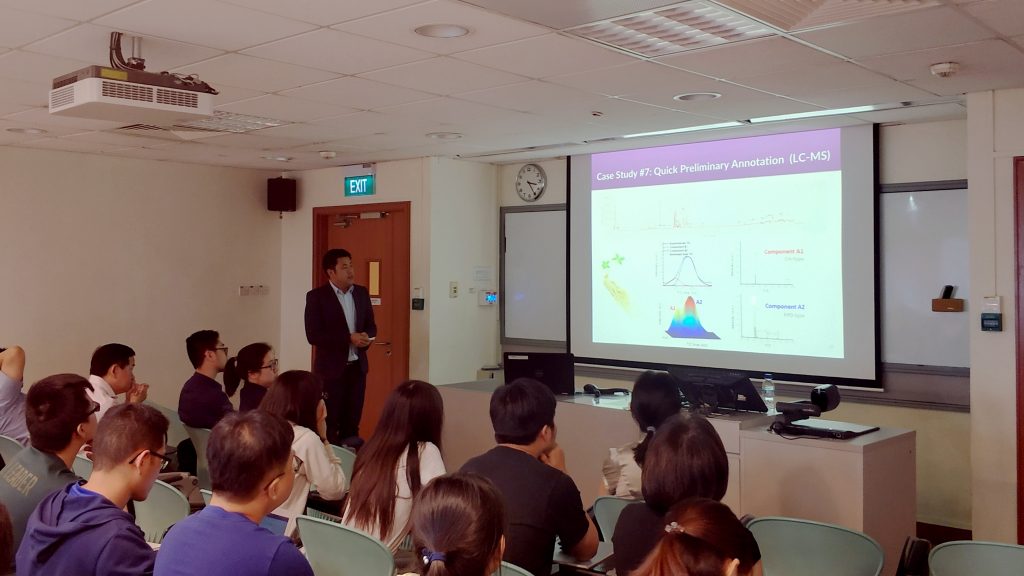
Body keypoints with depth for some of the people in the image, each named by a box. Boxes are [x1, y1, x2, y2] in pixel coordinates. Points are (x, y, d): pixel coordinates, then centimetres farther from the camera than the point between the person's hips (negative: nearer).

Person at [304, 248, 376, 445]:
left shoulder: (362, 293, 9)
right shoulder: (316, 296, -7)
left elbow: (371, 325, 15)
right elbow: (313, 335, -14)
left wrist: (367, 337, -9)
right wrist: (349, 338, -20)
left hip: (357, 366, 5)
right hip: (331, 368, -5)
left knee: (352, 421, 10)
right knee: (329, 423, 2)